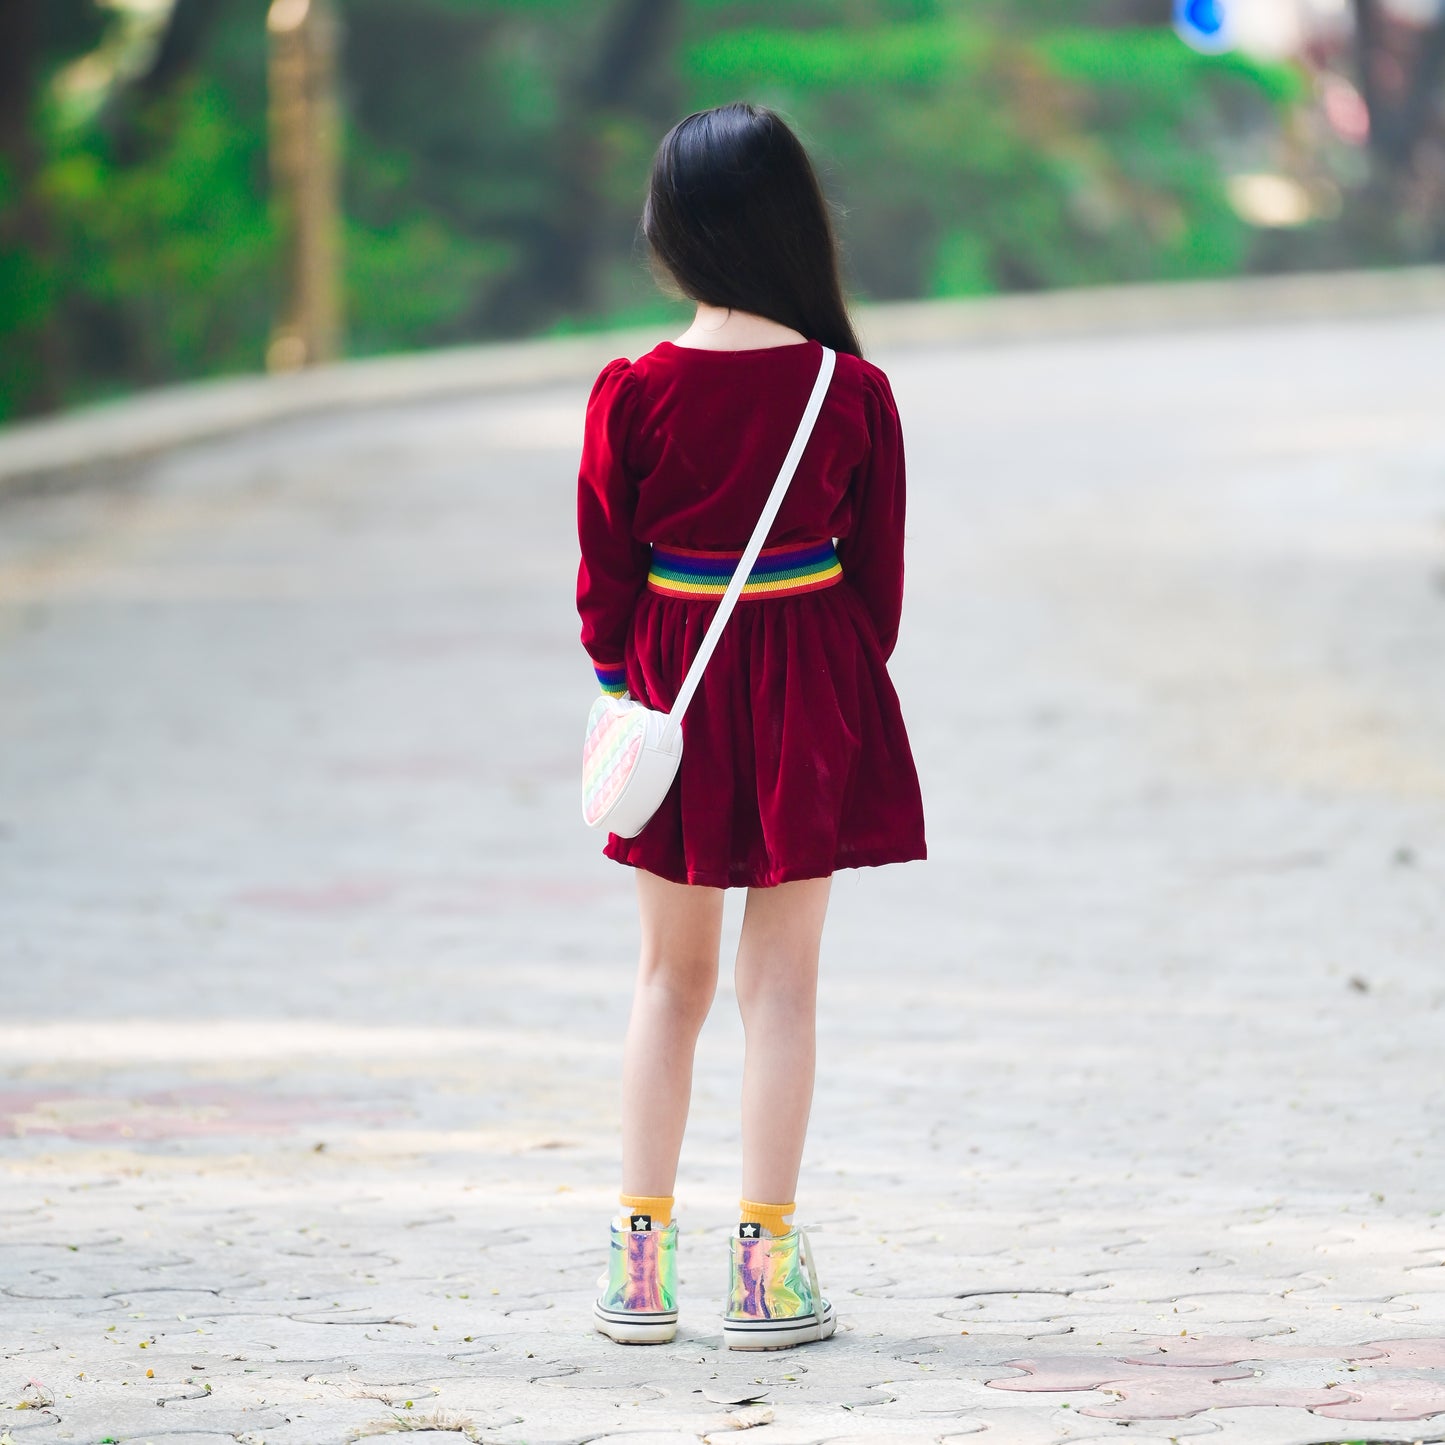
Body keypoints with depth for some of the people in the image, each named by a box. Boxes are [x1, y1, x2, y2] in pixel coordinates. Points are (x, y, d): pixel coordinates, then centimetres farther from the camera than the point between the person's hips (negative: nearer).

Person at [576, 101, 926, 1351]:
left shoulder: (632, 392, -10)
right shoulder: (852, 392, -10)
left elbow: (604, 568, -3)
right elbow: (878, 572, -2)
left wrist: (616, 683, 9)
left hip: (675, 683, 1)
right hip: (809, 685, -1)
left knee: (672, 977, 13)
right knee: (783, 979, 5)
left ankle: (641, 1262, 13)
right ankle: (765, 1269, 4)